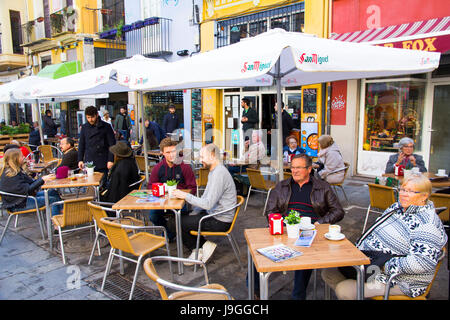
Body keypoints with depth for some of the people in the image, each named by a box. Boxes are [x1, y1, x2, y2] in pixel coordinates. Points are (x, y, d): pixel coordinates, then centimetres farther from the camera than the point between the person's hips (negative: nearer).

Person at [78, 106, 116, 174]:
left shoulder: (106, 127, -2)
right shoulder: (84, 127, 8)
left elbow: (112, 144, -3)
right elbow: (81, 145, 13)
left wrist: (111, 160, -9)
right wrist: (80, 160, 7)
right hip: (88, 163, 3)